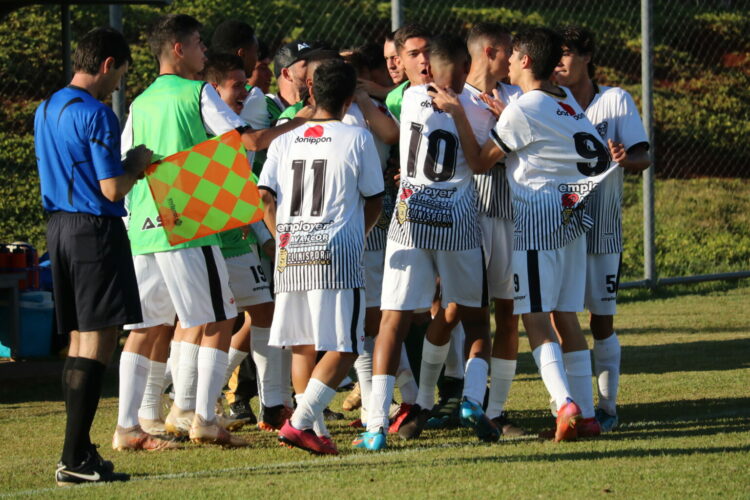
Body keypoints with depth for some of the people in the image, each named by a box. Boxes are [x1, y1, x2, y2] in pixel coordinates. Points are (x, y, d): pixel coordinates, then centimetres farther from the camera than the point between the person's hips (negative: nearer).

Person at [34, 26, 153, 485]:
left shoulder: (46, 111, 13)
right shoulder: (96, 115, -15)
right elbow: (112, 189, -18)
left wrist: (127, 167, 20)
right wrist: (136, 165, 1)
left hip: (60, 225, 9)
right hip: (96, 230, -9)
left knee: (80, 340, 14)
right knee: (99, 340, -7)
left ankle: (79, 451, 15)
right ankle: (75, 459, -11)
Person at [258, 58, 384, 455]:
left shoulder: (284, 141, 9)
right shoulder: (357, 139, -1)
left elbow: (264, 198, 3)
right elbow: (374, 202, 5)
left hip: (290, 255, 5)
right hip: (337, 256, -5)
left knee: (303, 346, 13)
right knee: (343, 348, -1)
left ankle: (315, 430, 12)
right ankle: (300, 422, -14)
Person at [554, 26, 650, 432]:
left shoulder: (615, 101, -2)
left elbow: (643, 157, -7)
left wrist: (625, 158, -31)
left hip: (602, 230, -2)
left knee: (602, 320, 1)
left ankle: (607, 404, 10)